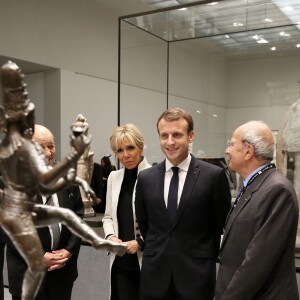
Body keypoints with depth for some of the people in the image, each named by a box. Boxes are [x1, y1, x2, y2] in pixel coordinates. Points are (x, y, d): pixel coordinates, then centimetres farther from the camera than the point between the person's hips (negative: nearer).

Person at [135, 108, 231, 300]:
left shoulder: (214, 175, -9)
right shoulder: (145, 178, 1)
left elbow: (222, 224, 1)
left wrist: (207, 258, 8)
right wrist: (157, 252, 13)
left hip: (197, 275, -2)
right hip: (155, 275, 3)